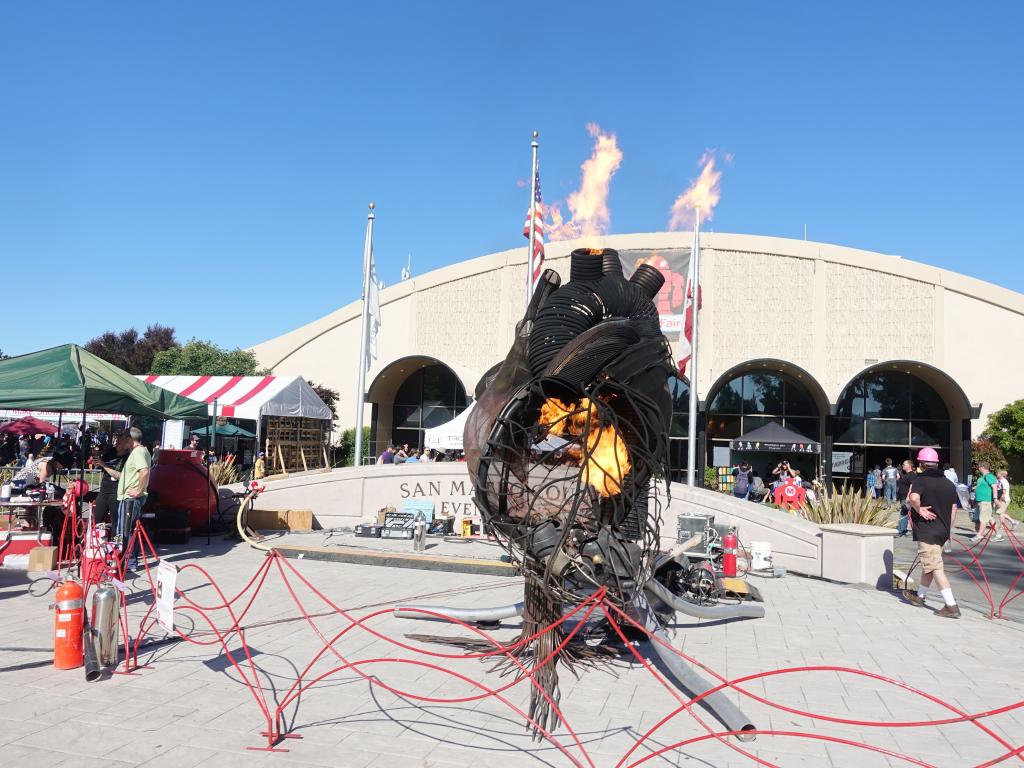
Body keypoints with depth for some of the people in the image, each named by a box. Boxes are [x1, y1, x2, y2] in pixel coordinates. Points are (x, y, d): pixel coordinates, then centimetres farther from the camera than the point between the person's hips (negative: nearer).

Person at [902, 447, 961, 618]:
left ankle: (951, 606, -11)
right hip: (943, 530, 8)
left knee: (935, 567, -7)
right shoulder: (948, 483, 10)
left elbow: (913, 498, -32)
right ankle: (920, 596, 34)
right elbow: (953, 508, 14)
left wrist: (919, 510, -14)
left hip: (927, 530, -8)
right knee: (930, 564, 20)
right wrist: (949, 529, 22)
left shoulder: (921, 480, -11)